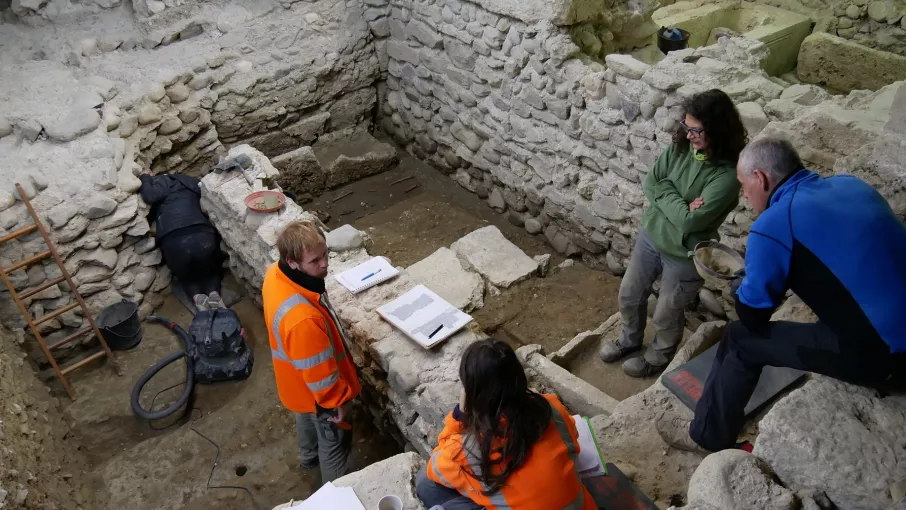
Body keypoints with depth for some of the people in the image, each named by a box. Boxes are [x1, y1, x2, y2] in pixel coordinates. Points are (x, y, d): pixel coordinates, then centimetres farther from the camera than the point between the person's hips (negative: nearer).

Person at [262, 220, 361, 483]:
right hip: (316, 391, -8)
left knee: (307, 419, 36)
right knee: (335, 440, 20)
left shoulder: (275, 275, -19)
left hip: (297, 380, 8)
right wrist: (337, 401, -14)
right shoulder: (303, 318, -46)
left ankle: (309, 457, 66)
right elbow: (318, 371, -31)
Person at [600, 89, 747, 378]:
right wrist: (678, 204, -20)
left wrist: (665, 193, -17)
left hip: (685, 255, -6)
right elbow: (649, 183, -6)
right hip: (650, 236, 6)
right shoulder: (681, 147, -7)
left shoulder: (727, 175, -27)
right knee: (629, 295, 21)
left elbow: (690, 221, -28)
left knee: (666, 315, 14)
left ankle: (658, 358, 43)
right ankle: (630, 340, 50)